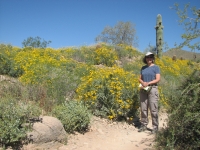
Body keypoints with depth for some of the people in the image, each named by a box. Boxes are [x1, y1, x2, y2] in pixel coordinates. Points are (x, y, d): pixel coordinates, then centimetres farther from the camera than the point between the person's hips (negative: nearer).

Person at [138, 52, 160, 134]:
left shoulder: (156, 67, 1)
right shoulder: (143, 68, 14)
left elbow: (158, 79, -7)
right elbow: (140, 78, 13)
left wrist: (148, 83, -19)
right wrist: (142, 82, -10)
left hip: (152, 89, -4)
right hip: (143, 89, 4)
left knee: (153, 109, -4)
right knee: (143, 108, 6)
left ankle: (155, 127, 4)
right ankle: (144, 125, 16)